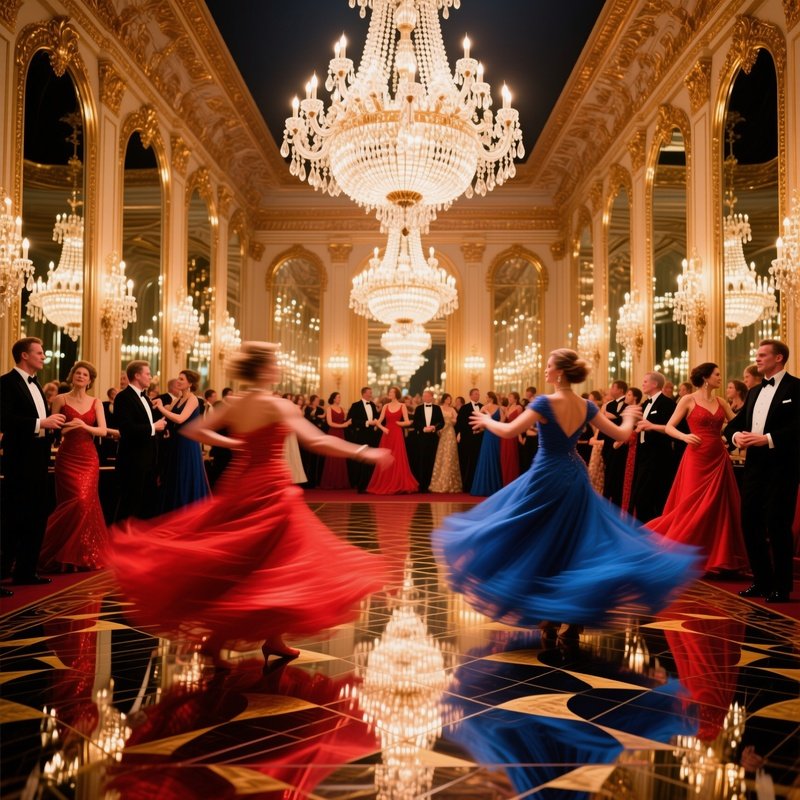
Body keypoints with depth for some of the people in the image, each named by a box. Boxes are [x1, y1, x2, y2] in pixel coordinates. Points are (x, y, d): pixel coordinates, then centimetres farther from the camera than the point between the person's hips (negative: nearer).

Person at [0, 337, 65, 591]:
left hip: (38, 459, 9)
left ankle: (25, 571, 23)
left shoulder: (35, 384, 17)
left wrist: (53, 424, 2)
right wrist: (41, 423, -24)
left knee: (36, 518, 13)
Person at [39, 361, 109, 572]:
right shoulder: (61, 400, 2)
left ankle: (84, 554, 10)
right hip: (67, 456, -2)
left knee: (87, 501, -3)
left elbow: (103, 430, -3)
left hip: (89, 457, 2)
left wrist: (85, 426, -19)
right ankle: (67, 553, 6)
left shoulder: (95, 403, 8)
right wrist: (66, 428, -17)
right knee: (77, 500, -11)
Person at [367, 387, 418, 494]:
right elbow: (379, 422, 4)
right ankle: (384, 485, 11)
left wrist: (397, 423, -9)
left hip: (397, 435, -3)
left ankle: (398, 486, 3)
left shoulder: (402, 406, 2)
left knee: (398, 460, -4)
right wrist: (383, 428, -14)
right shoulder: (386, 406, 9)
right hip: (386, 435, 3)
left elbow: (407, 422, -3)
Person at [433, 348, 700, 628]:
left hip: (546, 477, -5)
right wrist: (629, 416, 26)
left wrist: (486, 421, -4)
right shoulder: (586, 406, -2)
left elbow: (509, 431, -23)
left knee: (525, 540, 10)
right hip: (575, 477, 6)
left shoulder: (545, 402, -18)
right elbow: (621, 434, 5)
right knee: (577, 540, 16)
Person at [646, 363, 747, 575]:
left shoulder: (721, 402, 12)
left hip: (719, 458, 5)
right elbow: (669, 427, -6)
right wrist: (684, 436, -23)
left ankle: (716, 558, 13)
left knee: (718, 508, 5)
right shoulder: (688, 400, -3)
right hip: (697, 458, -5)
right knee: (692, 506, -4)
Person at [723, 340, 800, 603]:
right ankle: (761, 581, 21)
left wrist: (767, 438, -23)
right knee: (750, 522, 8)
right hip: (754, 465, 7)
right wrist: (736, 435, -7)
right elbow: (735, 422, 14)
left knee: (777, 525, -3)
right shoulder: (754, 392, 18)